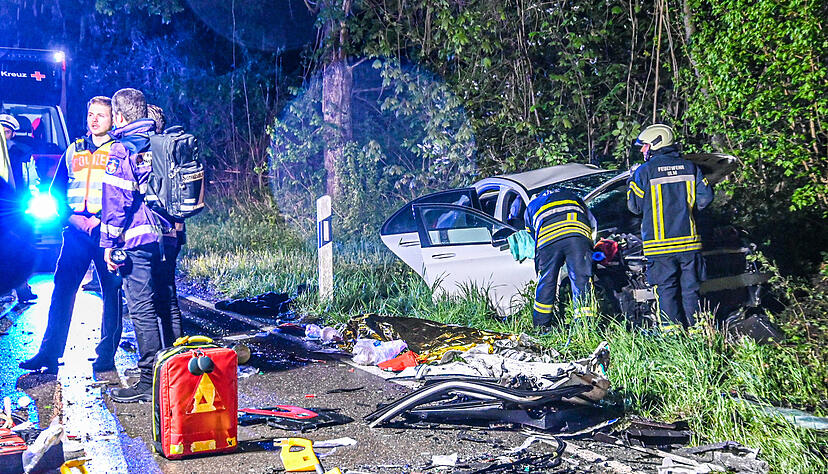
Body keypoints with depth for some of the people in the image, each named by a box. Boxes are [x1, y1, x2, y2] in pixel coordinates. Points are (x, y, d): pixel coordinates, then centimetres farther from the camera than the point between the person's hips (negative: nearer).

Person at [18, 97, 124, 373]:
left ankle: (106, 355, 6)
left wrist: (102, 219, -13)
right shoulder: (73, 150, 17)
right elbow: (56, 190, 17)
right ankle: (49, 353, 4)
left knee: (111, 290, -1)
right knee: (62, 288, 0)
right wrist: (73, 217, -1)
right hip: (75, 228, 4)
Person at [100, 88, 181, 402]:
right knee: (166, 305, 14)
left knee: (142, 308, -4)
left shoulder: (123, 149, -7)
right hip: (168, 236, 7)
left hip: (137, 238, -7)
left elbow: (116, 200, -11)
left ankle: (150, 381, -3)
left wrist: (109, 243, -7)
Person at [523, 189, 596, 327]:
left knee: (546, 281, 9)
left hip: (547, 239, 0)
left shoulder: (531, 206, 38)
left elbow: (531, 236, 31)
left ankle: (540, 326, 14)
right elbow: (593, 223, 37)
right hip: (578, 236, 0)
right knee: (581, 280, 1)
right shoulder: (573, 196, 41)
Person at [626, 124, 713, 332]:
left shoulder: (644, 172, -5)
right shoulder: (690, 168, 7)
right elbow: (705, 198, 4)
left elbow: (634, 206, -1)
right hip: (689, 243, 4)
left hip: (660, 244, -3)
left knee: (666, 290, 1)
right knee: (690, 289, 9)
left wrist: (631, 180, 13)